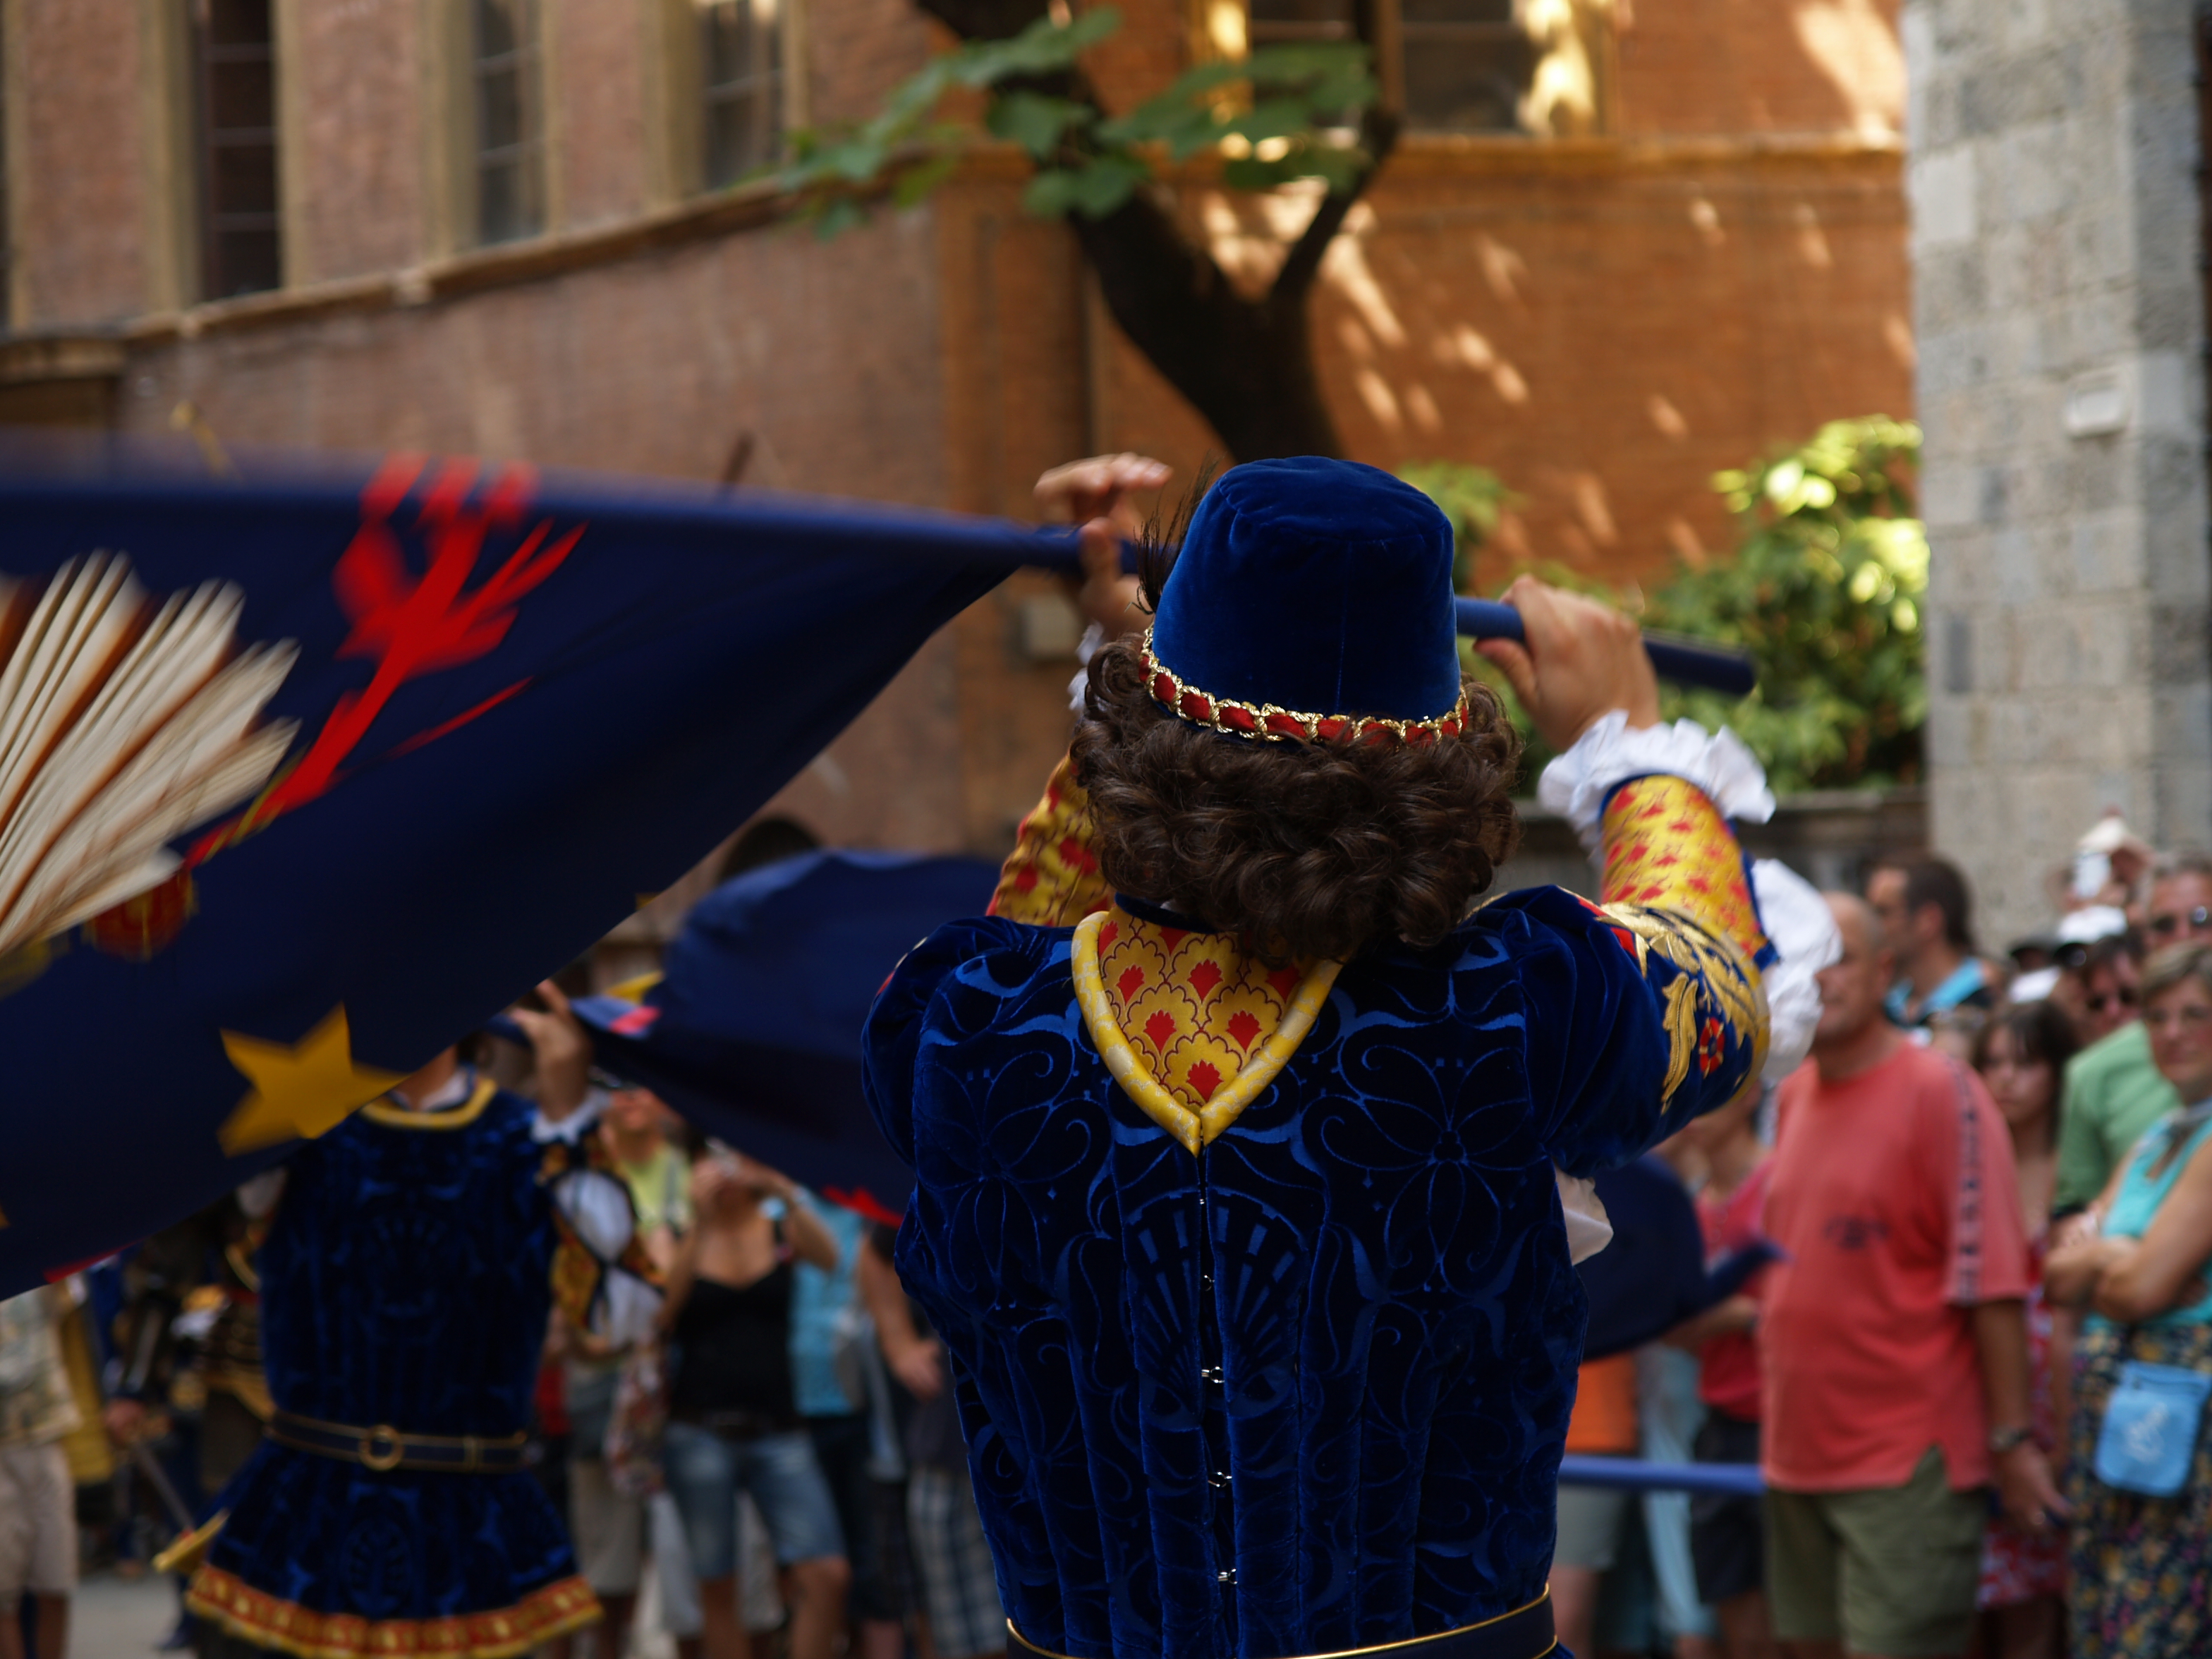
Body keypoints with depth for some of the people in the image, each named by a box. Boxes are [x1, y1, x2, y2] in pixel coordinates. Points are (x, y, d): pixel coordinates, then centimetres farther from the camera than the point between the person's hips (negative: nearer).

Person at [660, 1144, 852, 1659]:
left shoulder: (782, 1231, 7)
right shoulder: (679, 1238, 4)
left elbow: (828, 1258, -14)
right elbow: (663, 1313, -13)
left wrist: (787, 1195, -27)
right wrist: (700, 1224, -17)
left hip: (778, 1432, 1)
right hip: (701, 1431, -1)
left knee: (827, 1576, -10)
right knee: (717, 1586, 3)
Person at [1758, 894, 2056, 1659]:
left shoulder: (1939, 1091, -11)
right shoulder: (1794, 1095, 12)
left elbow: (1990, 1280, -13)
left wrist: (2011, 1438, -15)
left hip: (1907, 1459, -7)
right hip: (1800, 1450, 7)